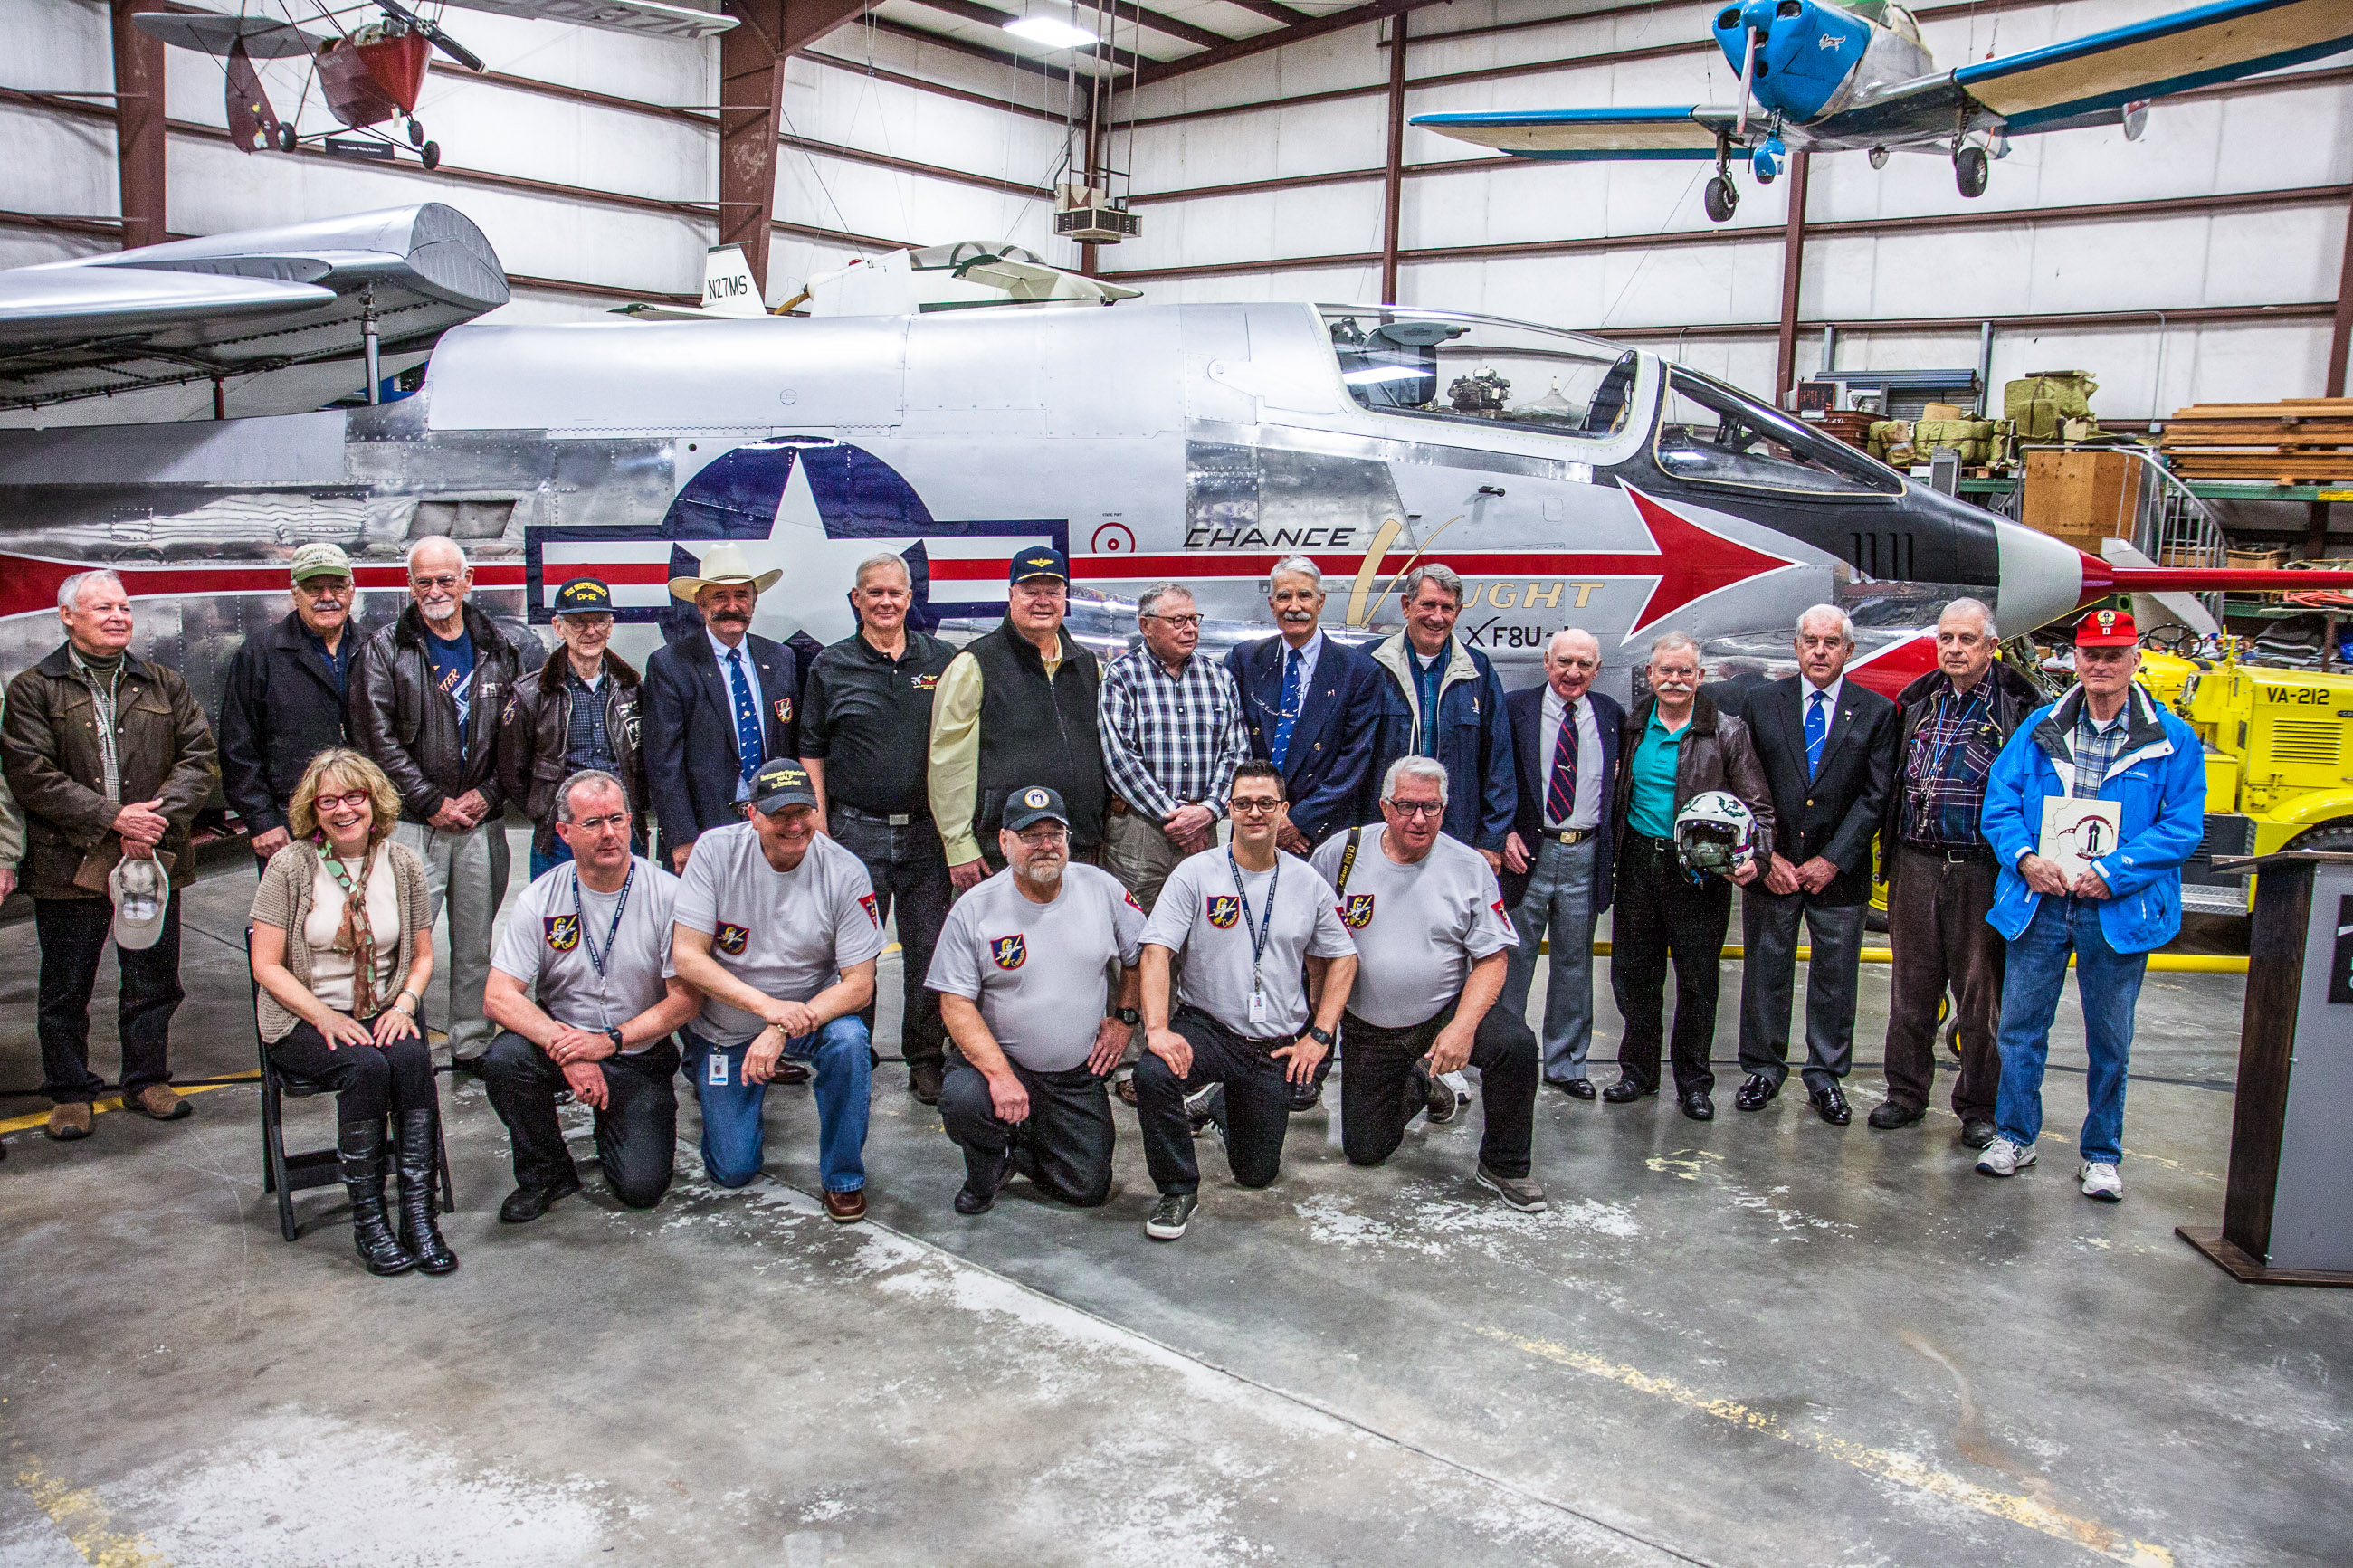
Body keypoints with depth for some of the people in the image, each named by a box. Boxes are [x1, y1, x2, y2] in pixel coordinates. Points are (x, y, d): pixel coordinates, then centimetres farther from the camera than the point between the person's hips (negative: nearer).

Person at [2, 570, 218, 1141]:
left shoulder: (165, 685, 10)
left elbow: (199, 758, 3)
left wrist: (158, 818, -12)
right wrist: (113, 818, -16)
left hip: (154, 857, 3)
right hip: (69, 864, -2)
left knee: (154, 981, 10)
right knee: (66, 990, 7)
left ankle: (147, 1080, 26)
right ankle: (69, 1093, 21)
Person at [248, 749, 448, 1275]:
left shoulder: (403, 864, 4)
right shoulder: (290, 866, -4)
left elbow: (422, 956, 12)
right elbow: (267, 965, -5)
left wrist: (405, 1003, -8)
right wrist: (326, 1017, -18)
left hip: (383, 1013, 2)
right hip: (303, 1018, -2)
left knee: (413, 1059, -31)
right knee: (367, 1068, -32)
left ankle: (418, 1213, -28)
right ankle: (367, 1220, -22)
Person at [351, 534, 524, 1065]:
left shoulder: (499, 650, 9)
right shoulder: (385, 650, 1)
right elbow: (378, 739, -5)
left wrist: (488, 794, -4)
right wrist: (432, 802, -10)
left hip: (482, 822, 3)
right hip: (413, 823, -3)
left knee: (477, 941, 10)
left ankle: (473, 1043, 20)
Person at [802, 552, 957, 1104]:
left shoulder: (940, 660, 8)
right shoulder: (830, 666, 6)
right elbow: (812, 753, 8)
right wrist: (819, 828, 1)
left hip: (926, 830, 1)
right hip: (856, 828, -1)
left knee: (929, 949, 3)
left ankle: (926, 1060, 15)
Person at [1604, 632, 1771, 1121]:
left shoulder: (1727, 732, -2)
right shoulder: (1631, 726, 7)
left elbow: (1757, 805, 0)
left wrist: (1753, 854, -15)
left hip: (1700, 871, -3)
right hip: (1639, 863, 3)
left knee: (1697, 978, 4)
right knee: (1634, 972, 9)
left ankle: (1693, 1082, 18)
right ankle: (1638, 1071, 24)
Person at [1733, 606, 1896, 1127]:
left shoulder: (1876, 712, 2)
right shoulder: (1762, 703, 4)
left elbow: (1875, 795, -2)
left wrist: (1832, 860, -10)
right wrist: (1767, 856, -6)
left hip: (1839, 869, 0)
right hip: (1771, 866, 1)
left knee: (1835, 979, 7)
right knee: (1765, 971, 7)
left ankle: (1826, 1078, 20)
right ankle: (1763, 1070, 21)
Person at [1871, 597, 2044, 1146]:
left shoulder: (2021, 708, -4)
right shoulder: (1915, 701, 10)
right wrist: (1888, 849, 10)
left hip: (1982, 869, -4)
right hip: (1916, 863, 4)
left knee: (1981, 993, 5)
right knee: (1912, 986, 12)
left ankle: (1979, 1106, 18)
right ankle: (1907, 1092, 24)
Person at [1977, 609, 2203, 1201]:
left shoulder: (2172, 740, -2)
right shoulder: (2039, 728, 5)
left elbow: (2183, 826, -7)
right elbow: (2000, 802, 3)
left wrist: (2113, 873, -17)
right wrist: (2025, 858, -14)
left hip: (2119, 911, -2)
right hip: (2038, 904, 2)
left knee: (2109, 1040, 9)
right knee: (2020, 1025, 8)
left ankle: (2101, 1155, 24)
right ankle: (2015, 1136, 25)